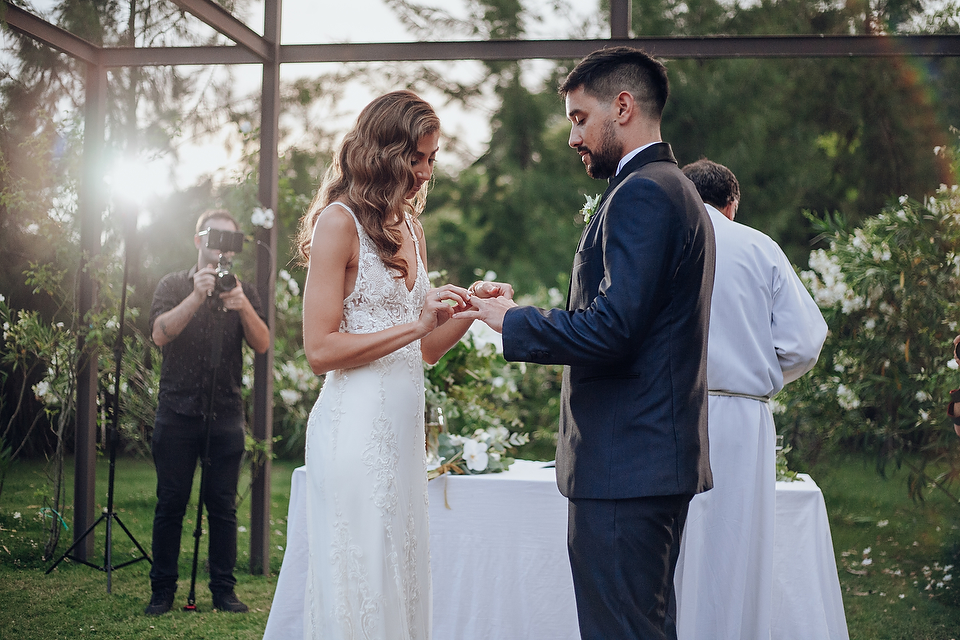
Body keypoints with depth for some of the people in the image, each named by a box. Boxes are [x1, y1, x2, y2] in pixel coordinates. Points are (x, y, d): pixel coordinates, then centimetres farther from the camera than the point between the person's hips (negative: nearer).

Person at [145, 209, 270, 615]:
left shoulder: (243, 292, 11)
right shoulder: (173, 286, 8)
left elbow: (262, 345, -2)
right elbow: (160, 334, -9)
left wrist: (243, 307, -18)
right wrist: (197, 297, -20)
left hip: (225, 415, 1)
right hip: (178, 411, -1)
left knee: (223, 506, 1)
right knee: (171, 504, 1)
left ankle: (224, 590, 7)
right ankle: (162, 591, 8)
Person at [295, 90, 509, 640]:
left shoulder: (410, 228, 17)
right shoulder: (339, 222, -7)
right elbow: (320, 350, -13)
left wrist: (468, 311, 4)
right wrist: (417, 325, -17)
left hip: (405, 427, 8)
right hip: (356, 425, -8)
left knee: (402, 583, 10)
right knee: (359, 587, -2)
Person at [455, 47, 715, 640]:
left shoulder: (641, 194, -14)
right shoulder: (677, 191, 20)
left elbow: (610, 330, -22)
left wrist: (512, 319, -10)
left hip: (625, 466, -11)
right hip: (663, 459, 11)